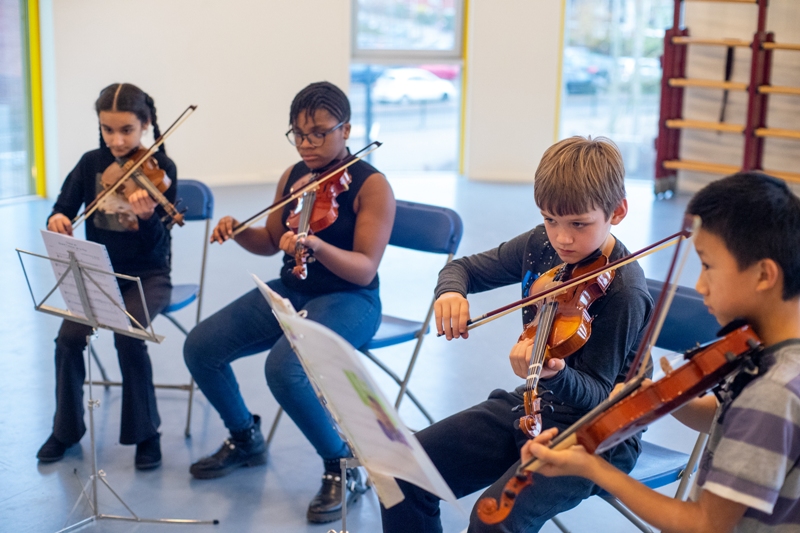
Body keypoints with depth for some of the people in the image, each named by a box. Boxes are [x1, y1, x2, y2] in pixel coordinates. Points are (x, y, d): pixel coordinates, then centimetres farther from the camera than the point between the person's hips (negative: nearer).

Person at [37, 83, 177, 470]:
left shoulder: (159, 169, -10)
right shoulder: (90, 164, -1)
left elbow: (156, 241, -16)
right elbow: (63, 209, -1)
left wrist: (146, 216, -39)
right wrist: (57, 220, -26)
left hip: (147, 275, -3)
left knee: (127, 335, -29)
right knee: (69, 336, -21)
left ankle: (146, 433, -8)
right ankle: (66, 429, 4)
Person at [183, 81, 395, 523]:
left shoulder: (371, 185, -13)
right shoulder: (292, 176, 6)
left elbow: (364, 270, -21)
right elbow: (271, 242, 17)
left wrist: (316, 245, -38)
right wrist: (239, 232, -4)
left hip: (348, 301, -7)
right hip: (289, 292, 7)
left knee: (284, 367, -33)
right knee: (200, 348, -5)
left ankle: (342, 467, -9)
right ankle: (245, 439, 21)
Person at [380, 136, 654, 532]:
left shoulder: (624, 292, -21)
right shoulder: (540, 246, -1)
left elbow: (598, 396, -20)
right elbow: (465, 268, 10)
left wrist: (556, 374, -42)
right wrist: (451, 291, -15)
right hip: (530, 408, 7)